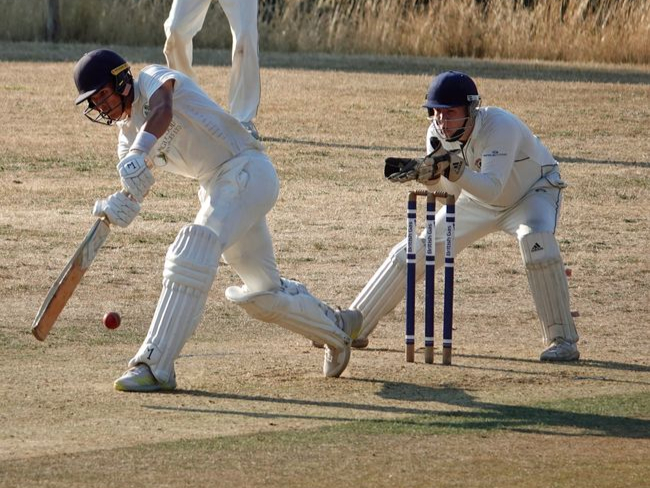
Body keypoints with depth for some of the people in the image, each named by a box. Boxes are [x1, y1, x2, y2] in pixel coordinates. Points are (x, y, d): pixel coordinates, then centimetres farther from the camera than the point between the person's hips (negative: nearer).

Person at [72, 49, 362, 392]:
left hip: (246, 170, -10)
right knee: (262, 292, 18)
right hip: (214, 188, 10)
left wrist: (139, 152, -52)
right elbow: (133, 191, 2)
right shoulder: (128, 132, 13)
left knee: (192, 254, -27)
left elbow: (162, 110, -34)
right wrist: (116, 208, -23)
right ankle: (337, 328, 42)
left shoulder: (152, 79, -9)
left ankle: (154, 366, -32)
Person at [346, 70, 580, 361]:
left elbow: (492, 189, -46)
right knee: (412, 252, -1)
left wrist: (453, 169, -60)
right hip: (479, 199, 6)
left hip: (533, 192, -6)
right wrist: (426, 173, -32)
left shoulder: (500, 126, -37)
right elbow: (451, 191, -12)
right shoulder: (438, 134, -18)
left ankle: (562, 340, -28)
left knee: (536, 239, -37)